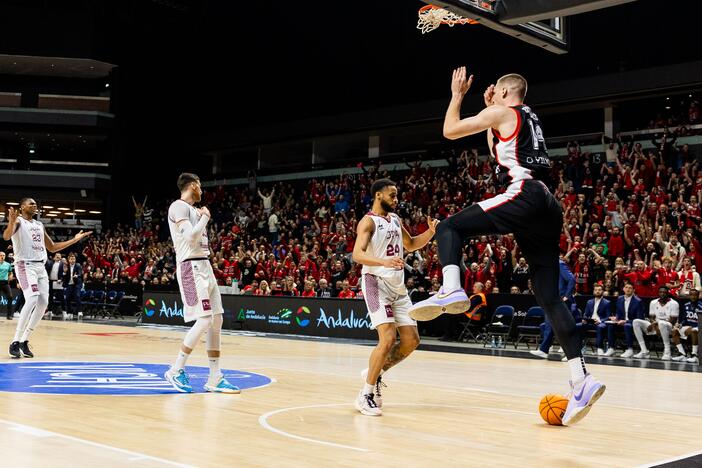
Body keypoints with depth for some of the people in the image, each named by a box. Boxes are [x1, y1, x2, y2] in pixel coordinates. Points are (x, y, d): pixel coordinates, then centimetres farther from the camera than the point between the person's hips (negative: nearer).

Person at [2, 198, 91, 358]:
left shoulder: (39, 225, 21)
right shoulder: (18, 221, -2)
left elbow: (52, 247, 27)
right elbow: (6, 236, -23)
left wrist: (75, 240, 23)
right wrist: (11, 222, -43)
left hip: (41, 266, 8)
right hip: (25, 265, -8)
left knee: (43, 303, -2)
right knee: (32, 299, -24)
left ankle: (24, 341, 9)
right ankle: (15, 342, -20)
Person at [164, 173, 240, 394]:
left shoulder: (193, 209, 20)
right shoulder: (179, 206, -9)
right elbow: (191, 237, -21)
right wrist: (205, 217, -8)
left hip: (204, 266, 10)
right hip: (191, 267, -10)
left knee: (216, 321, 5)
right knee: (204, 320, -15)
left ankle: (214, 378, 7)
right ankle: (176, 371, -3)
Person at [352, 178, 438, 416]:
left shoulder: (395, 219, 15)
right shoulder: (368, 221, -10)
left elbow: (410, 244, 29)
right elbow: (357, 254, -23)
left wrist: (431, 232, 10)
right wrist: (384, 261, -40)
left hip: (398, 286, 8)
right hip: (376, 283, -8)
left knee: (411, 340, 4)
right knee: (388, 338, -18)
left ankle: (375, 373, 23)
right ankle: (366, 394, -6)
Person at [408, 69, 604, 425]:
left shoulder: (502, 112, 5)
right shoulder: (529, 119, 30)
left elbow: (450, 131, 7)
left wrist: (457, 95, 21)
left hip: (523, 196, -8)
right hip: (548, 206, 8)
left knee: (449, 227, 1)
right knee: (549, 297, 3)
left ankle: (451, 290, -25)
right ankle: (581, 379, -5)